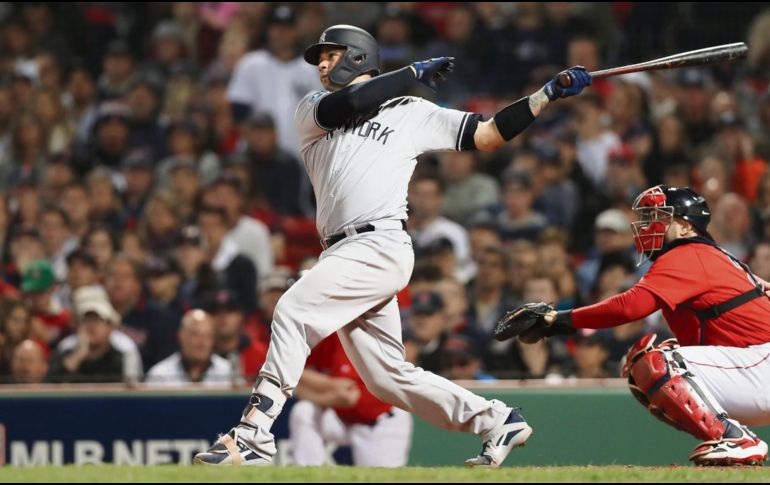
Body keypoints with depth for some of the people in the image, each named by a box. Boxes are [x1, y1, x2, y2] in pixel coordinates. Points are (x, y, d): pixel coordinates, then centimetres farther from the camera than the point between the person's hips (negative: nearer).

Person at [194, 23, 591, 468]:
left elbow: (488, 135, 10)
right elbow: (348, 105, -2)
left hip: (380, 244, -6)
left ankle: (253, 436, -26)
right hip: (342, 254, 6)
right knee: (388, 377, 4)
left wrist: (551, 94, 4)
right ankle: (497, 421, 15)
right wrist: (413, 73, 5)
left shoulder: (412, 113, 12)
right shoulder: (312, 110, 21)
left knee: (293, 311, -22)